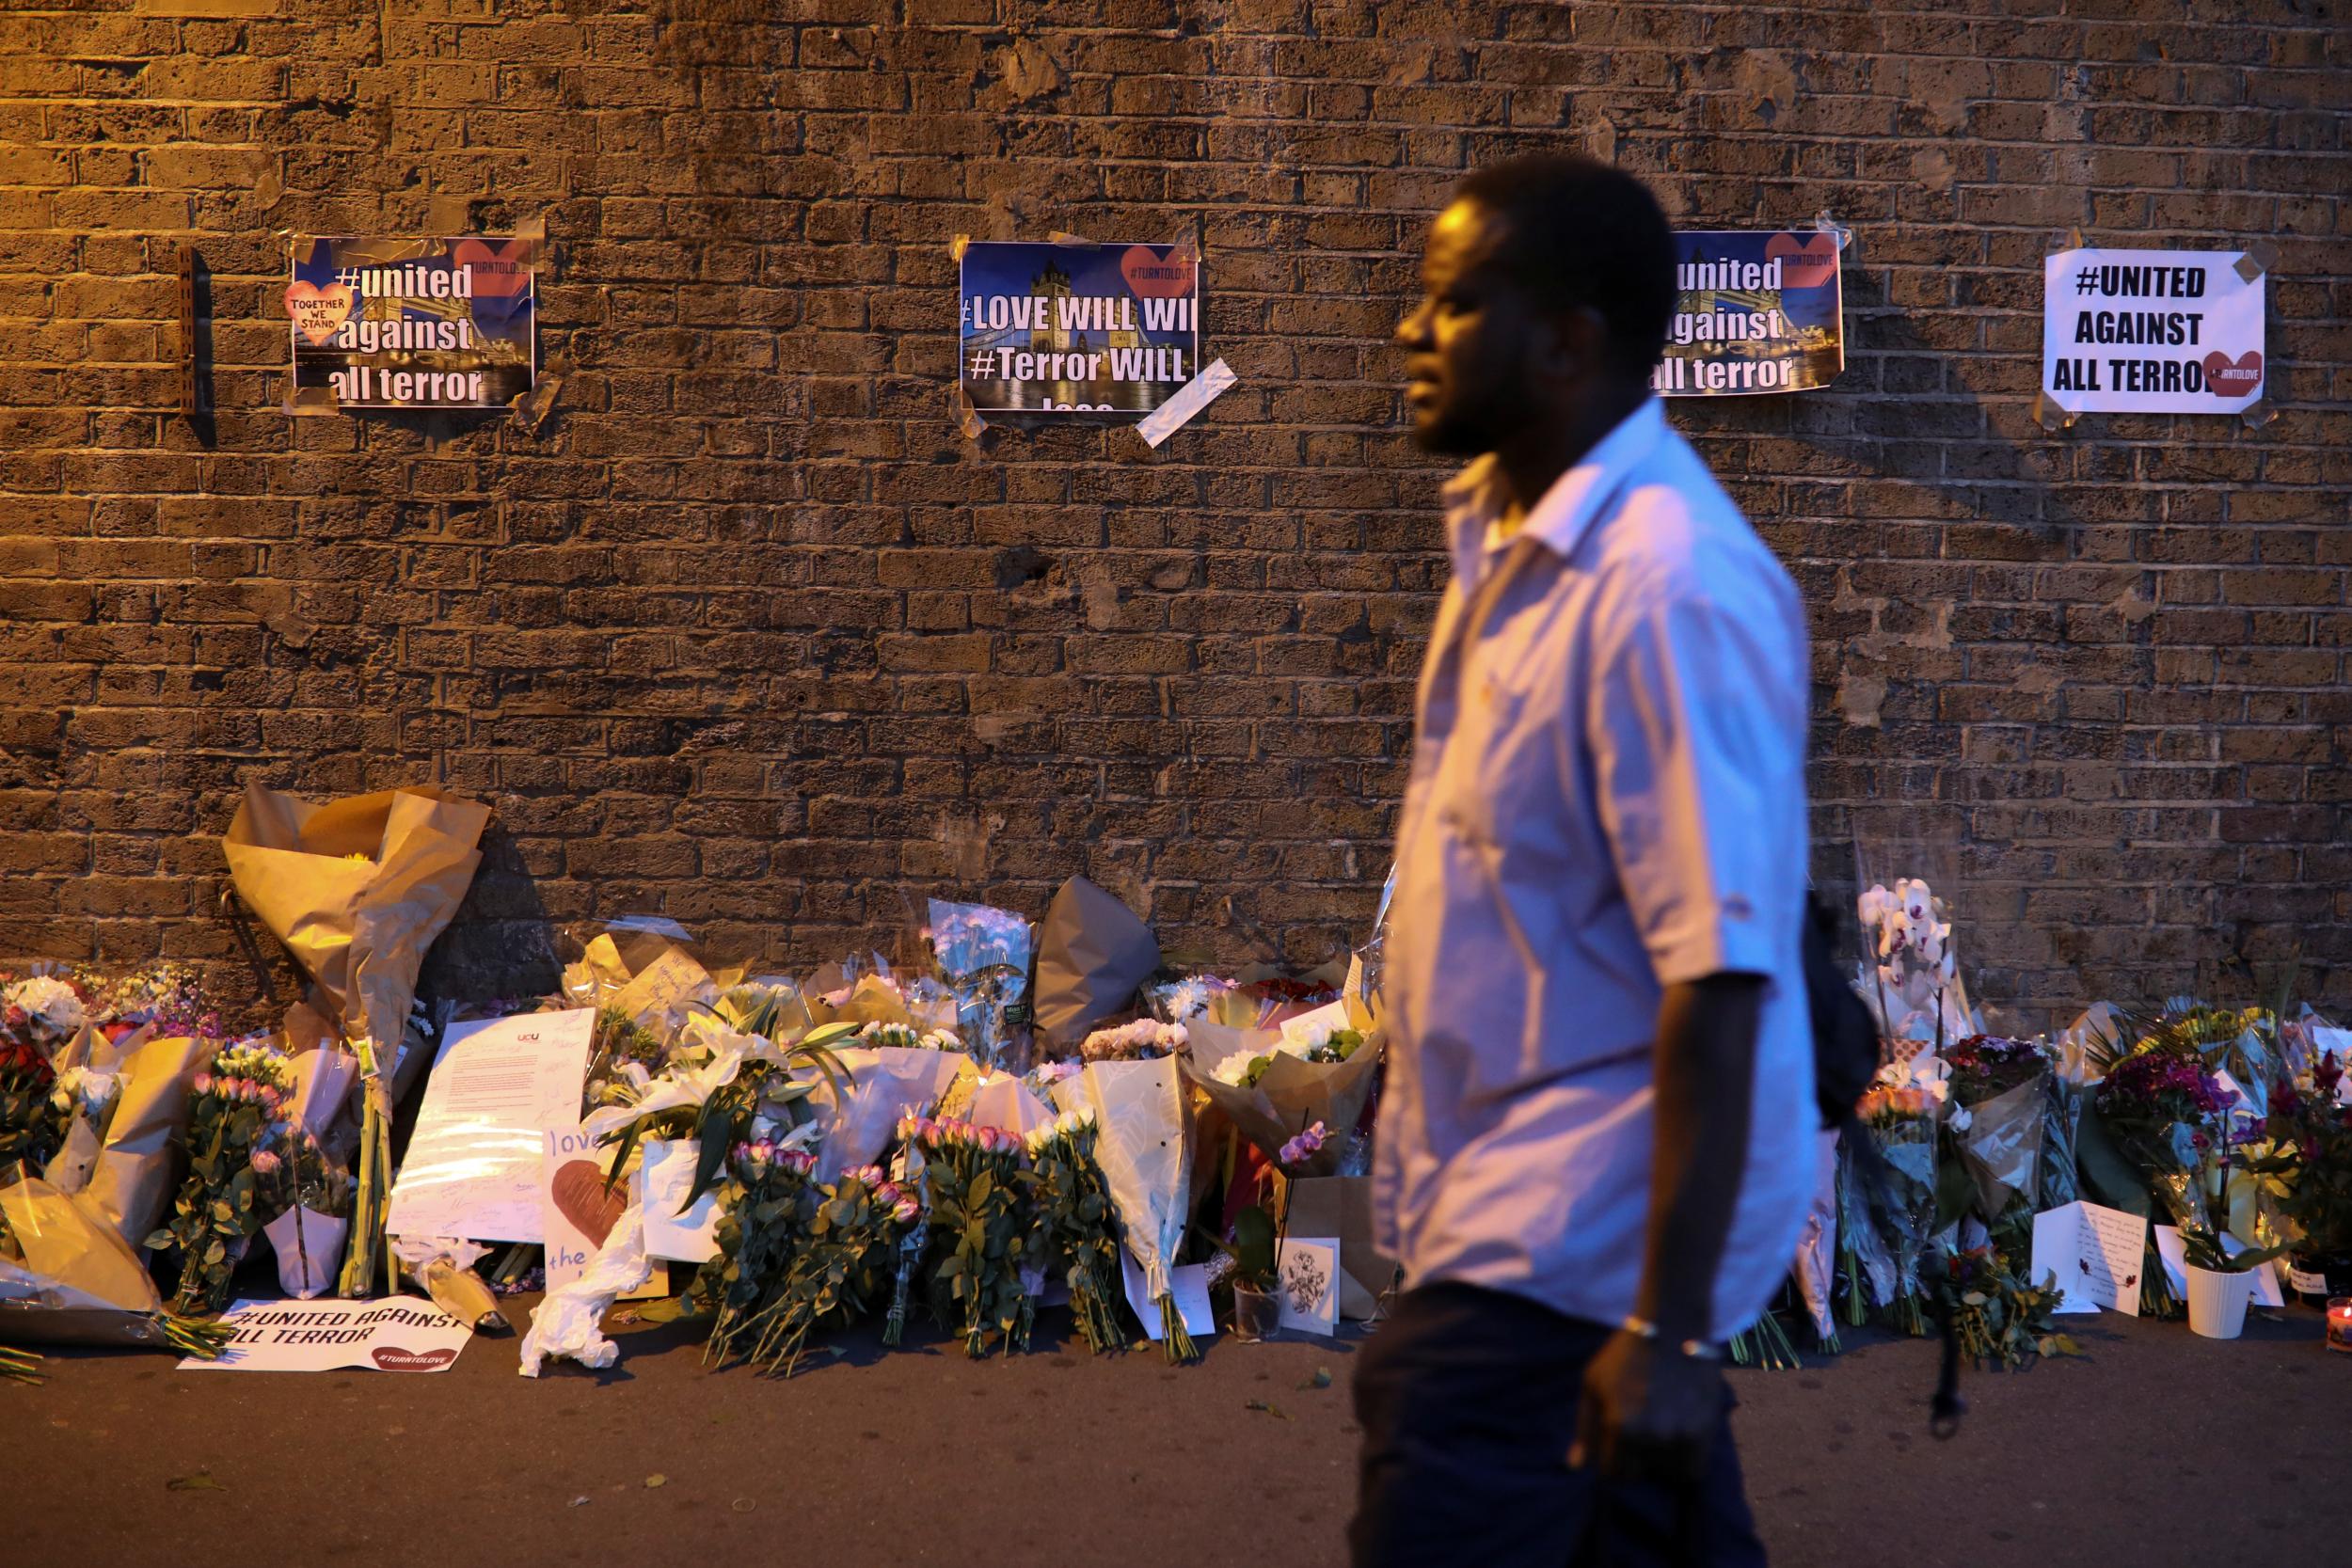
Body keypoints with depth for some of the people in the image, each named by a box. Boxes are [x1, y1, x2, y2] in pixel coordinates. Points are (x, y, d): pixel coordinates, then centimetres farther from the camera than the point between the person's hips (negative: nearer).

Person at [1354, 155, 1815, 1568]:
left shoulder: (1668, 587, -23)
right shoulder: (1505, 527, 7)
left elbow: (1723, 975, -25)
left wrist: (1669, 1326, -24)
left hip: (1566, 1250, -9)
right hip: (1517, 1193, 9)